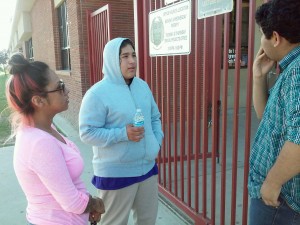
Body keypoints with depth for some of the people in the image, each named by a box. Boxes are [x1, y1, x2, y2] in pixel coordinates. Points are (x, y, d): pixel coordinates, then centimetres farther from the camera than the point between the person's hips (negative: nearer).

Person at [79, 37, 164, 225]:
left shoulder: (142, 86, 6)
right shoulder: (97, 93, -16)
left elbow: (155, 117, 15)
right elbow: (87, 132, -18)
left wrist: (157, 141, 0)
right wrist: (123, 134, -26)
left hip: (147, 166, 6)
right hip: (115, 173, -6)